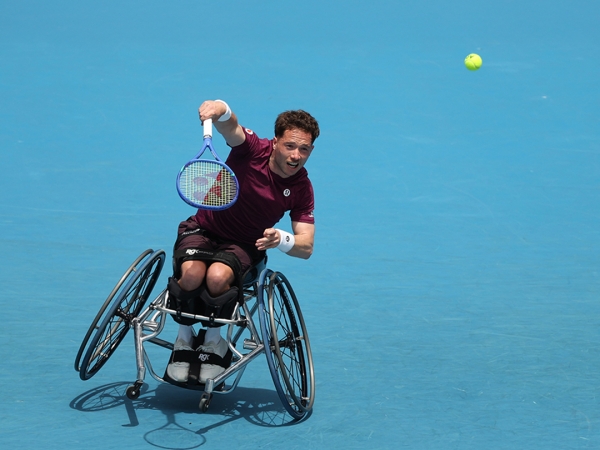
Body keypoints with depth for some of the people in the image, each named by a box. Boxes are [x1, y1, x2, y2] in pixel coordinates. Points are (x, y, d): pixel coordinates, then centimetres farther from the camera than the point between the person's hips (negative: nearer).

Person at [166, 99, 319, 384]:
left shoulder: (301, 189, -11)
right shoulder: (253, 149, -17)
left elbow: (306, 247, -11)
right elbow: (230, 125, -38)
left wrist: (281, 240, -34)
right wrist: (220, 109, -64)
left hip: (244, 245, 1)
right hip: (204, 230, -1)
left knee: (218, 276, -34)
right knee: (192, 274, -33)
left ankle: (214, 341, -6)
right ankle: (184, 339, -5)